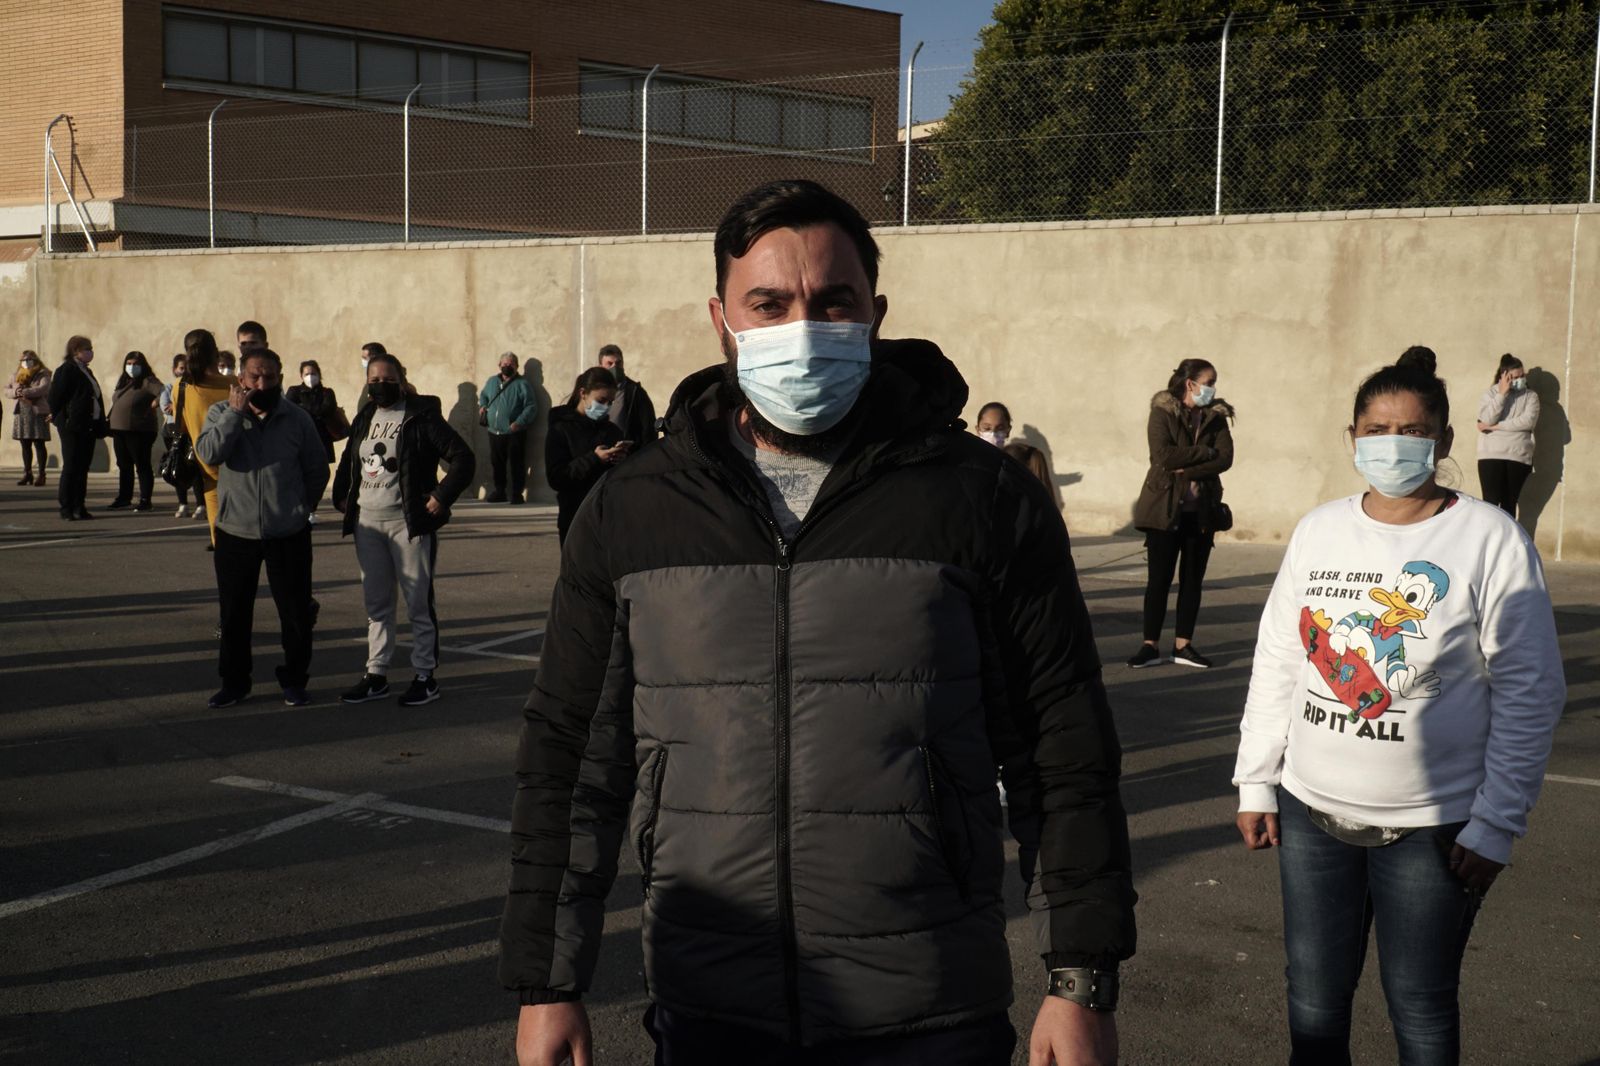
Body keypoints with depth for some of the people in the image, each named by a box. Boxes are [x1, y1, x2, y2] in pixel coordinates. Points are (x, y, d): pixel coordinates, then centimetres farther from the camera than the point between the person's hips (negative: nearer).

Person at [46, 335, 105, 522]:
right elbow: (56, 395, -12)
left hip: (88, 427, 8)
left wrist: (100, 426, 12)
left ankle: (79, 507, 14)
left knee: (83, 468, 9)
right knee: (71, 467, -5)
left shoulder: (87, 371, 17)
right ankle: (66, 509, -1)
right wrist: (58, 418, -9)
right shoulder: (67, 370, -8)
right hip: (73, 427, -8)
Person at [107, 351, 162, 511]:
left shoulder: (148, 382, -8)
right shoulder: (122, 381, 16)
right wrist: (111, 424, 11)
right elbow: (115, 401, 21)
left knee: (142, 466, -3)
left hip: (139, 431, -8)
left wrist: (154, 404, -27)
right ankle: (124, 497, 24)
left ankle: (145, 500, 0)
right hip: (119, 430, 8)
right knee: (124, 466, 15)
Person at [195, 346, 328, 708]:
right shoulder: (221, 413, 0)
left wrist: (299, 507, 8)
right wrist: (235, 413, -18)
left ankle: (294, 680, 20)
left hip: (288, 535, 0)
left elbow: (318, 471, 9)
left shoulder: (297, 419, 0)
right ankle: (234, 681, 23)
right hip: (235, 532, 0)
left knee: (296, 612, 5)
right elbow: (209, 453, -18)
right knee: (234, 613, 9)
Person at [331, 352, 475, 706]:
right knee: (376, 604, 12)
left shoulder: (422, 417, -8)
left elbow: (462, 458, -12)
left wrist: (441, 497, -15)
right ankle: (376, 675, 20)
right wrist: (341, 497, 14)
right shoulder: (365, 418, 12)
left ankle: (425, 677, 7)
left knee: (418, 603, -1)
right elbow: (348, 462, 26)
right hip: (367, 521, 6)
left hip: (408, 522, -6)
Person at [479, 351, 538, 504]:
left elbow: (531, 407, -9)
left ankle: (517, 494, 3)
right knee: (497, 463, 12)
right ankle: (500, 492, 23)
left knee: (516, 464, -3)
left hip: (514, 433, -5)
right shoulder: (492, 382, 13)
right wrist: (482, 405, 11)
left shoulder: (522, 384, -4)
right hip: (494, 433, 5)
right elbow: (483, 395, 33)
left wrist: (519, 423, -21)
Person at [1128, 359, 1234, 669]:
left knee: (1193, 579, 6)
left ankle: (1183, 645, 12)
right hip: (1165, 508, -4)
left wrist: (1187, 470, -16)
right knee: (1159, 578, -2)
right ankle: (1150, 645, 3)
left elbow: (1226, 458, -5)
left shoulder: (1216, 417, 8)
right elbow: (1163, 455, -18)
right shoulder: (1162, 413, -4)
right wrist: (1204, 452, -13)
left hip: (1202, 510, 4)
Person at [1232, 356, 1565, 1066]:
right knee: (1314, 1000, 13)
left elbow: (1528, 694, -8)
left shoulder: (1489, 540, -9)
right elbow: (1277, 663, 10)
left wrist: (1496, 825, -10)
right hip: (1310, 812, 4)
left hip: (1430, 827, -4)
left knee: (1421, 1009, 7)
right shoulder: (1319, 532, 4)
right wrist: (1256, 783, 7)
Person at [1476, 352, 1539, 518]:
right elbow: (1486, 420, -10)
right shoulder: (1491, 393, 5)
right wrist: (1502, 394, -11)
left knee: (1510, 503, 7)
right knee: (1491, 502, -8)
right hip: (1491, 456, -1)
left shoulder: (1530, 396, 7)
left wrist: (1496, 426, -12)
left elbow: (1529, 421, -11)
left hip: (1519, 457, 1)